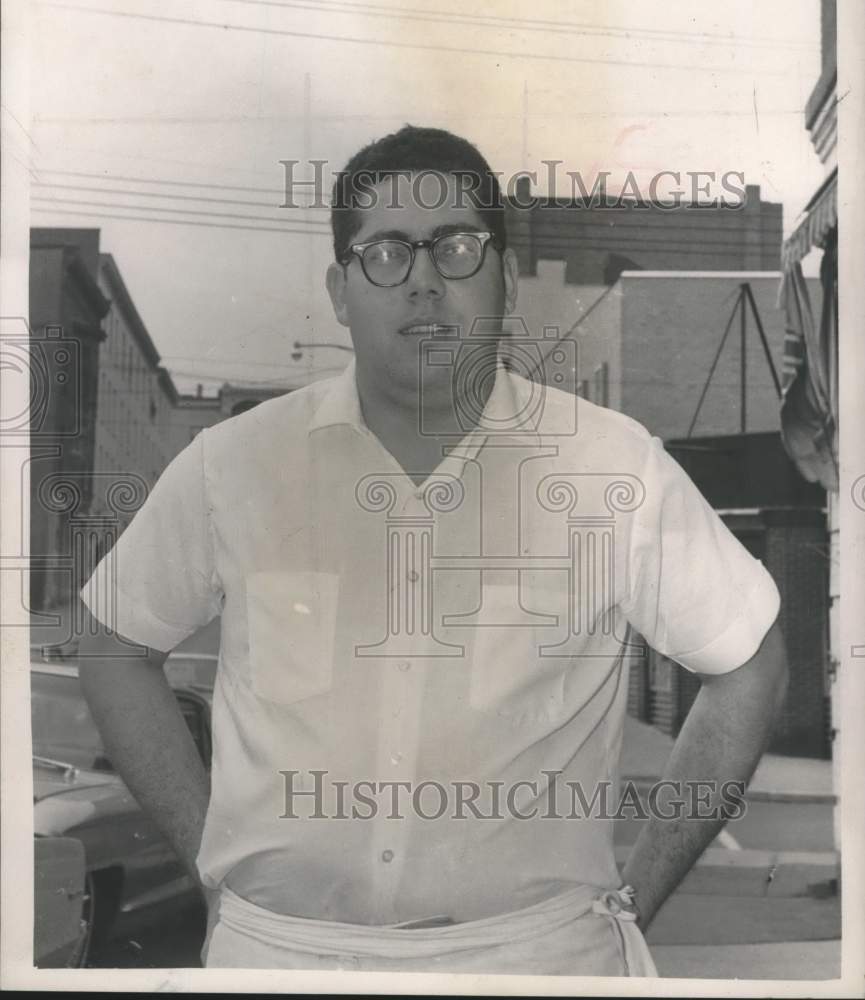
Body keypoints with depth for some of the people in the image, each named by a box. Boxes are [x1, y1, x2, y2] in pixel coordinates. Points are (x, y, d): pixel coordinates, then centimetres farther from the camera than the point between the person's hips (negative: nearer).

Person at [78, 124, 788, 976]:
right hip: (275, 946, 1)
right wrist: (214, 862, 2)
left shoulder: (613, 467, -8)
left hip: (535, 943, -1)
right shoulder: (233, 466, -6)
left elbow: (747, 661, 1)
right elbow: (116, 650, 6)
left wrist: (634, 895, 0)